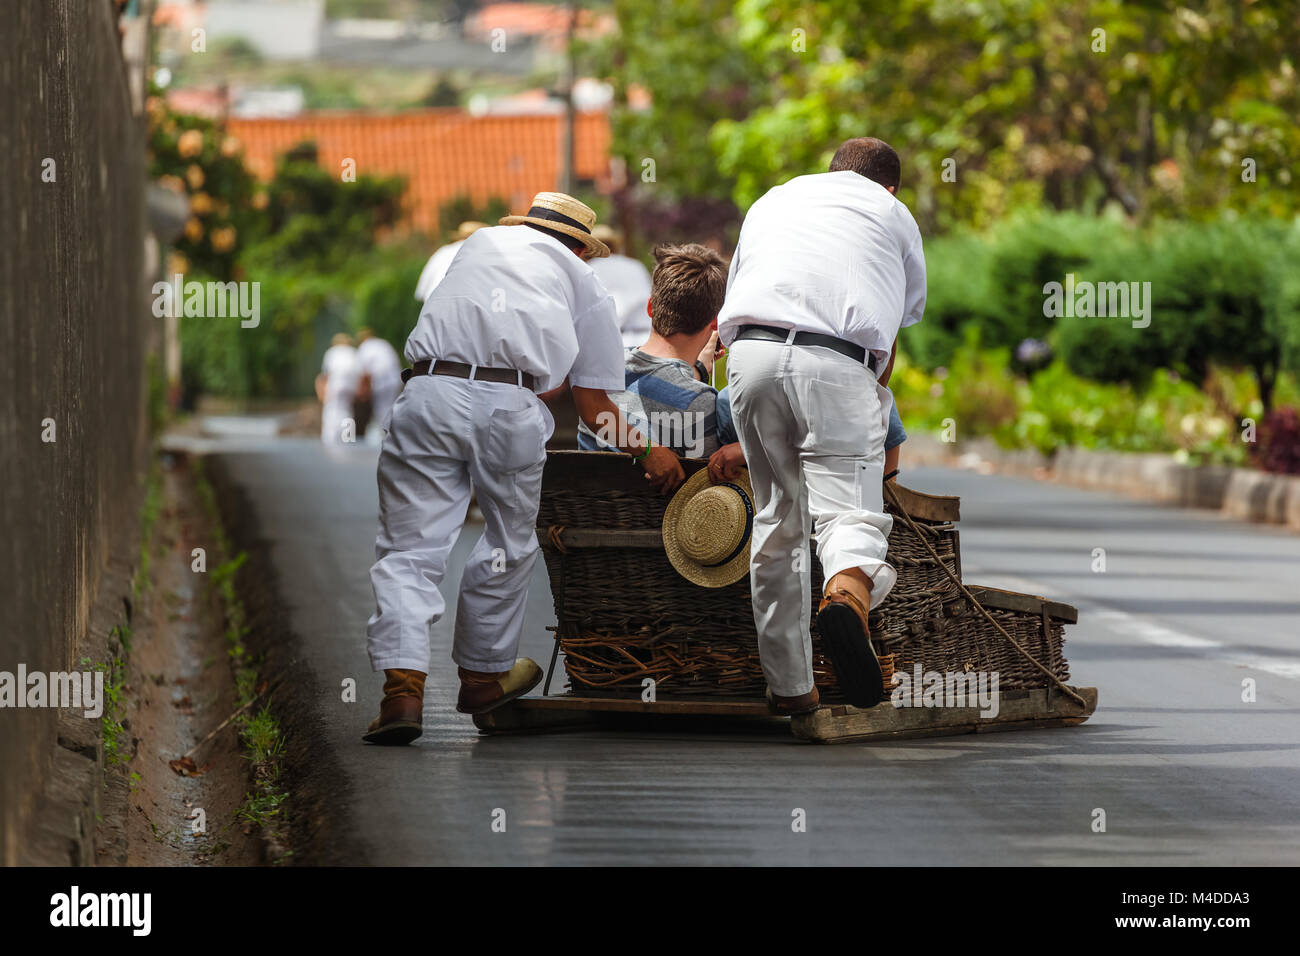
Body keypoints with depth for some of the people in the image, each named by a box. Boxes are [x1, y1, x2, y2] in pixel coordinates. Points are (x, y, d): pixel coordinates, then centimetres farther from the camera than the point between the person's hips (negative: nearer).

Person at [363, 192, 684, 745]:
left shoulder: (480, 243, 31)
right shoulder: (584, 284, 23)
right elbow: (593, 404, 18)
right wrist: (645, 450, 32)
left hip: (429, 393, 1)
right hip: (511, 408, -1)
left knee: (410, 548, 0)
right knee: (508, 547, 20)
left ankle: (403, 686, -15)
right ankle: (484, 674, 33)